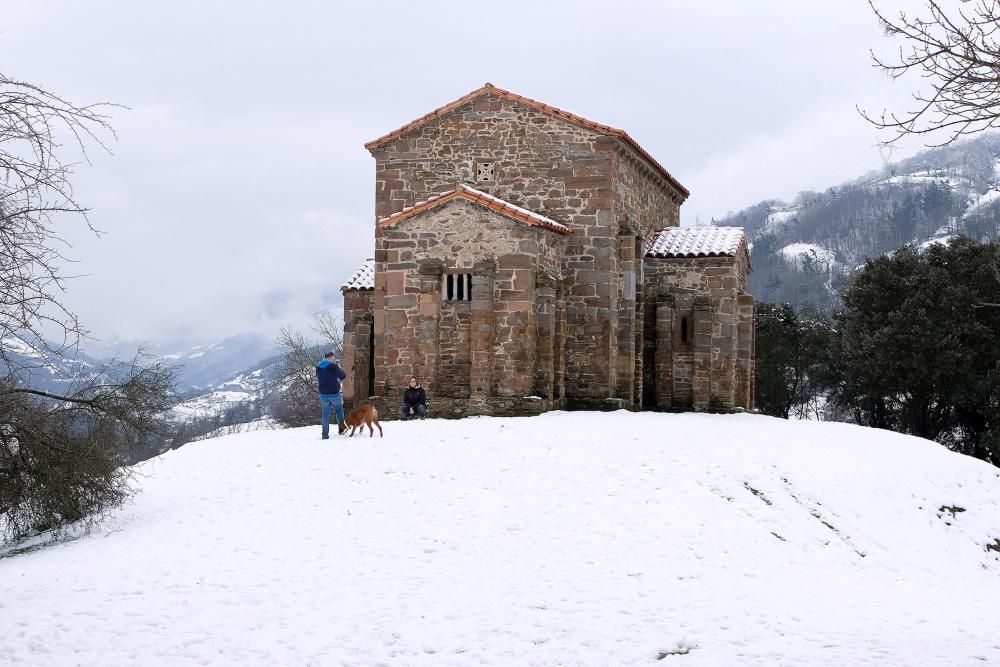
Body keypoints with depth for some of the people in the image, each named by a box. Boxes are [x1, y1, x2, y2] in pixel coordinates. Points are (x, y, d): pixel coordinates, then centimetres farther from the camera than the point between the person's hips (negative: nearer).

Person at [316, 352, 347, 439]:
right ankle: (341, 428, 8)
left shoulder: (318, 367, 7)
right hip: (334, 393, -4)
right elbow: (343, 376, -12)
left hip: (323, 394, 4)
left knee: (325, 415, 7)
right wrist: (339, 368, 7)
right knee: (339, 410, 19)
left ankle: (325, 435, 3)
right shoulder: (333, 366, -10)